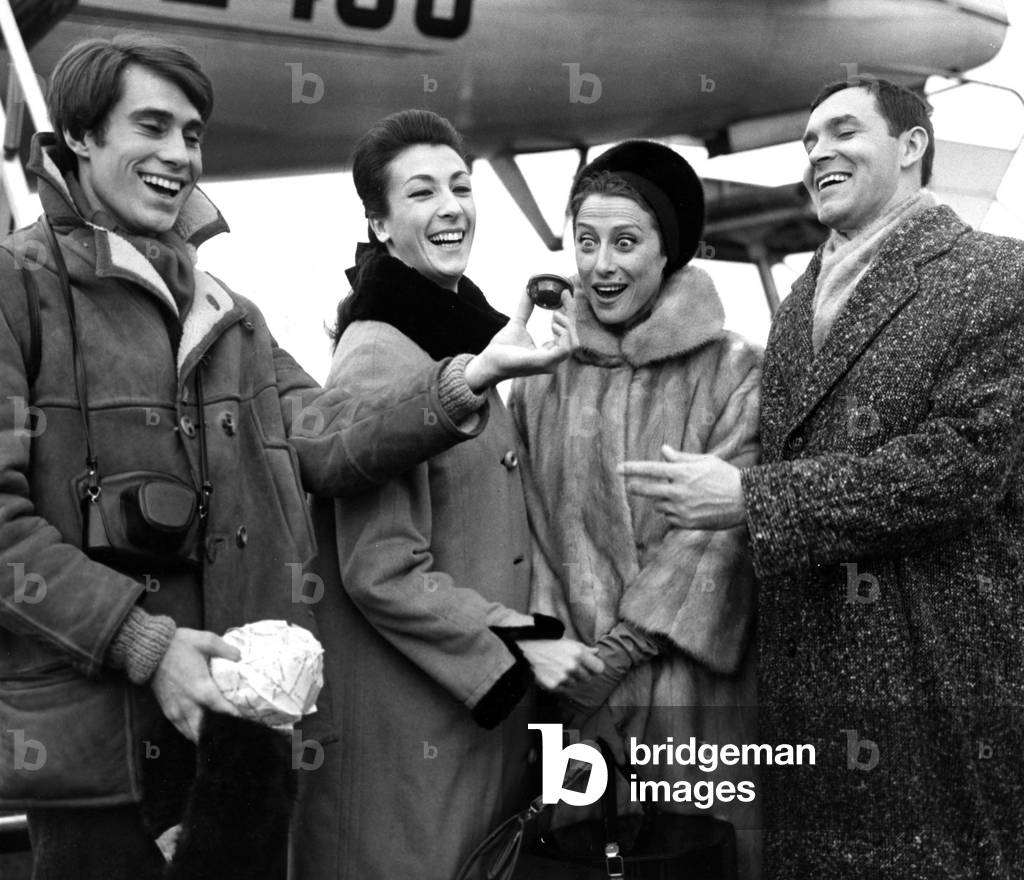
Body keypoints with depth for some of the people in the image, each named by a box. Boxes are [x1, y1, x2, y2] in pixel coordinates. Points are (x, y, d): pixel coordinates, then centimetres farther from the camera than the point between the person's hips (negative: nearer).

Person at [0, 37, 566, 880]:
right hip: (89, 716, -6)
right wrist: (143, 641, -19)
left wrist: (465, 380, -14)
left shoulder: (227, 312, 15)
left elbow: (326, 438, 0)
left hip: (229, 706, 6)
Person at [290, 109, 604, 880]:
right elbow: (382, 572, -20)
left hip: (487, 697, 9)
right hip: (410, 722, -8)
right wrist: (522, 644, -16)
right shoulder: (378, 357, -16)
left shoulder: (463, 339, 11)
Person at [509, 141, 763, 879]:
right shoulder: (543, 378, 6)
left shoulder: (732, 369, -3)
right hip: (574, 688, 3)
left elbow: (722, 522, -9)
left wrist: (623, 648, -13)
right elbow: (531, 523, 4)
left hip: (694, 684, -2)